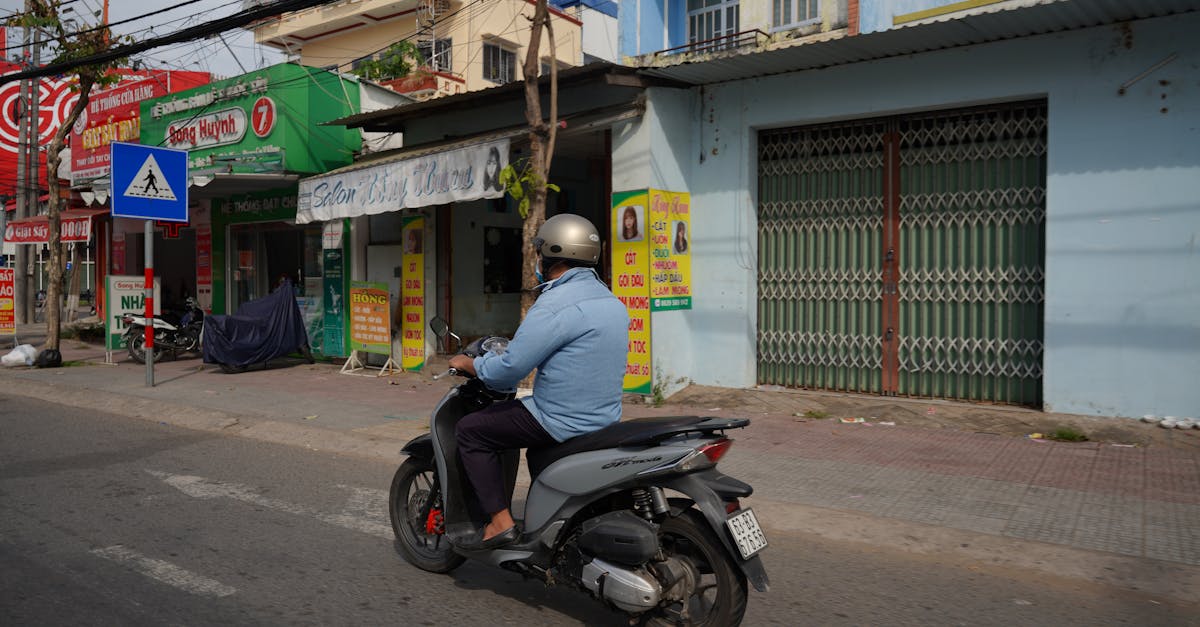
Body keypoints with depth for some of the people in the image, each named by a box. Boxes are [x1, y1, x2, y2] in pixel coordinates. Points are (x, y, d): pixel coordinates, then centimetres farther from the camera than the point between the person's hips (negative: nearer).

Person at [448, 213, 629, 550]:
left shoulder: (556, 304, -19)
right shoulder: (612, 302, 10)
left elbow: (508, 370, -20)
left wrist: (467, 364, -1)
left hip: (563, 423, -9)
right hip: (606, 418, 9)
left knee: (470, 429, 3)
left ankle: (500, 522, 0)